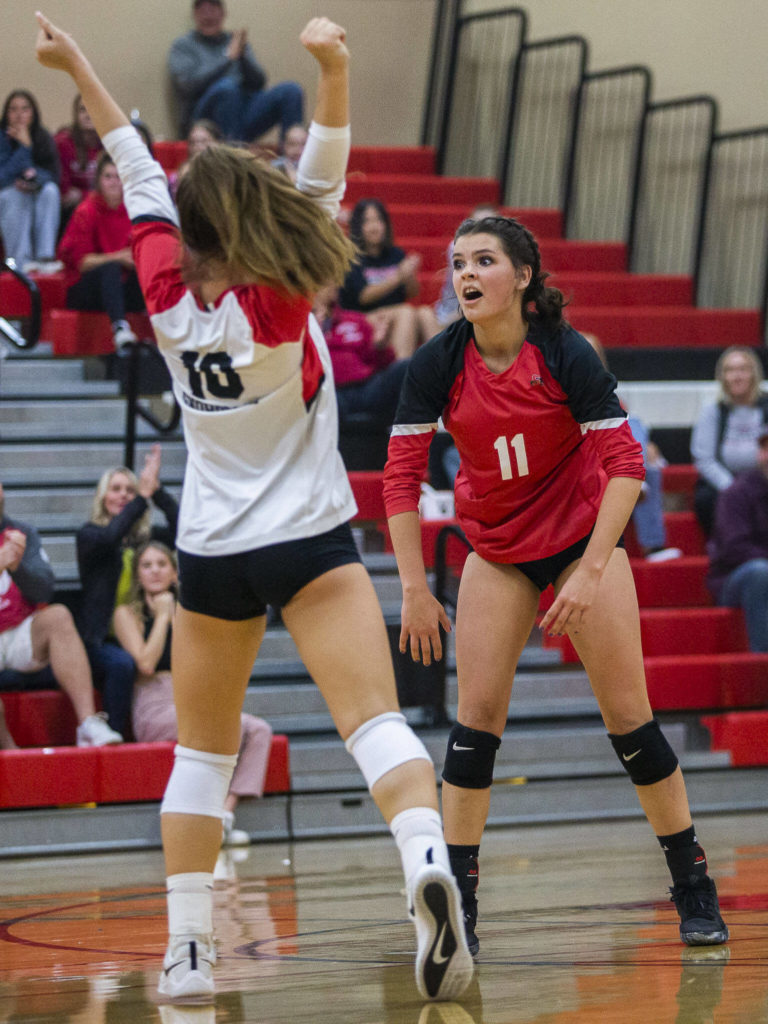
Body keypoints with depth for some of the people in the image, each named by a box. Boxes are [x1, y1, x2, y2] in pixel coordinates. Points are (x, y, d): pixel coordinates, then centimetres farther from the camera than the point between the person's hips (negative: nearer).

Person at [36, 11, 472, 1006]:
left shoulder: (168, 295, -5)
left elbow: (138, 172, 5)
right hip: (311, 545, -3)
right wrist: (332, 71, -25)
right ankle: (426, 860, -40)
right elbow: (322, 180, -15)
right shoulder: (277, 302, -12)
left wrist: (77, 65, 15)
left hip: (212, 556, 3)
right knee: (374, 720, -14)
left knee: (201, 753, 13)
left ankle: (186, 950, 11)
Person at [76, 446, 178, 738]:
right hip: (99, 638, -3)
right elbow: (110, 537, -20)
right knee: (121, 663, -36)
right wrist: (144, 495, -19)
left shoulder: (145, 535, 14)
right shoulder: (89, 534, 4)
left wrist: (157, 490, -10)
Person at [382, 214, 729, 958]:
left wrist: (590, 572, -24)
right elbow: (401, 476, -9)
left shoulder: (565, 354, -20)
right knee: (476, 717, -8)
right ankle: (456, 901, -4)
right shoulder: (437, 365, -14)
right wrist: (415, 590, -12)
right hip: (496, 551, 2)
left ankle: (695, 892, 7)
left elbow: (625, 463, -19)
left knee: (628, 715, -4)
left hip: (583, 537, -2)